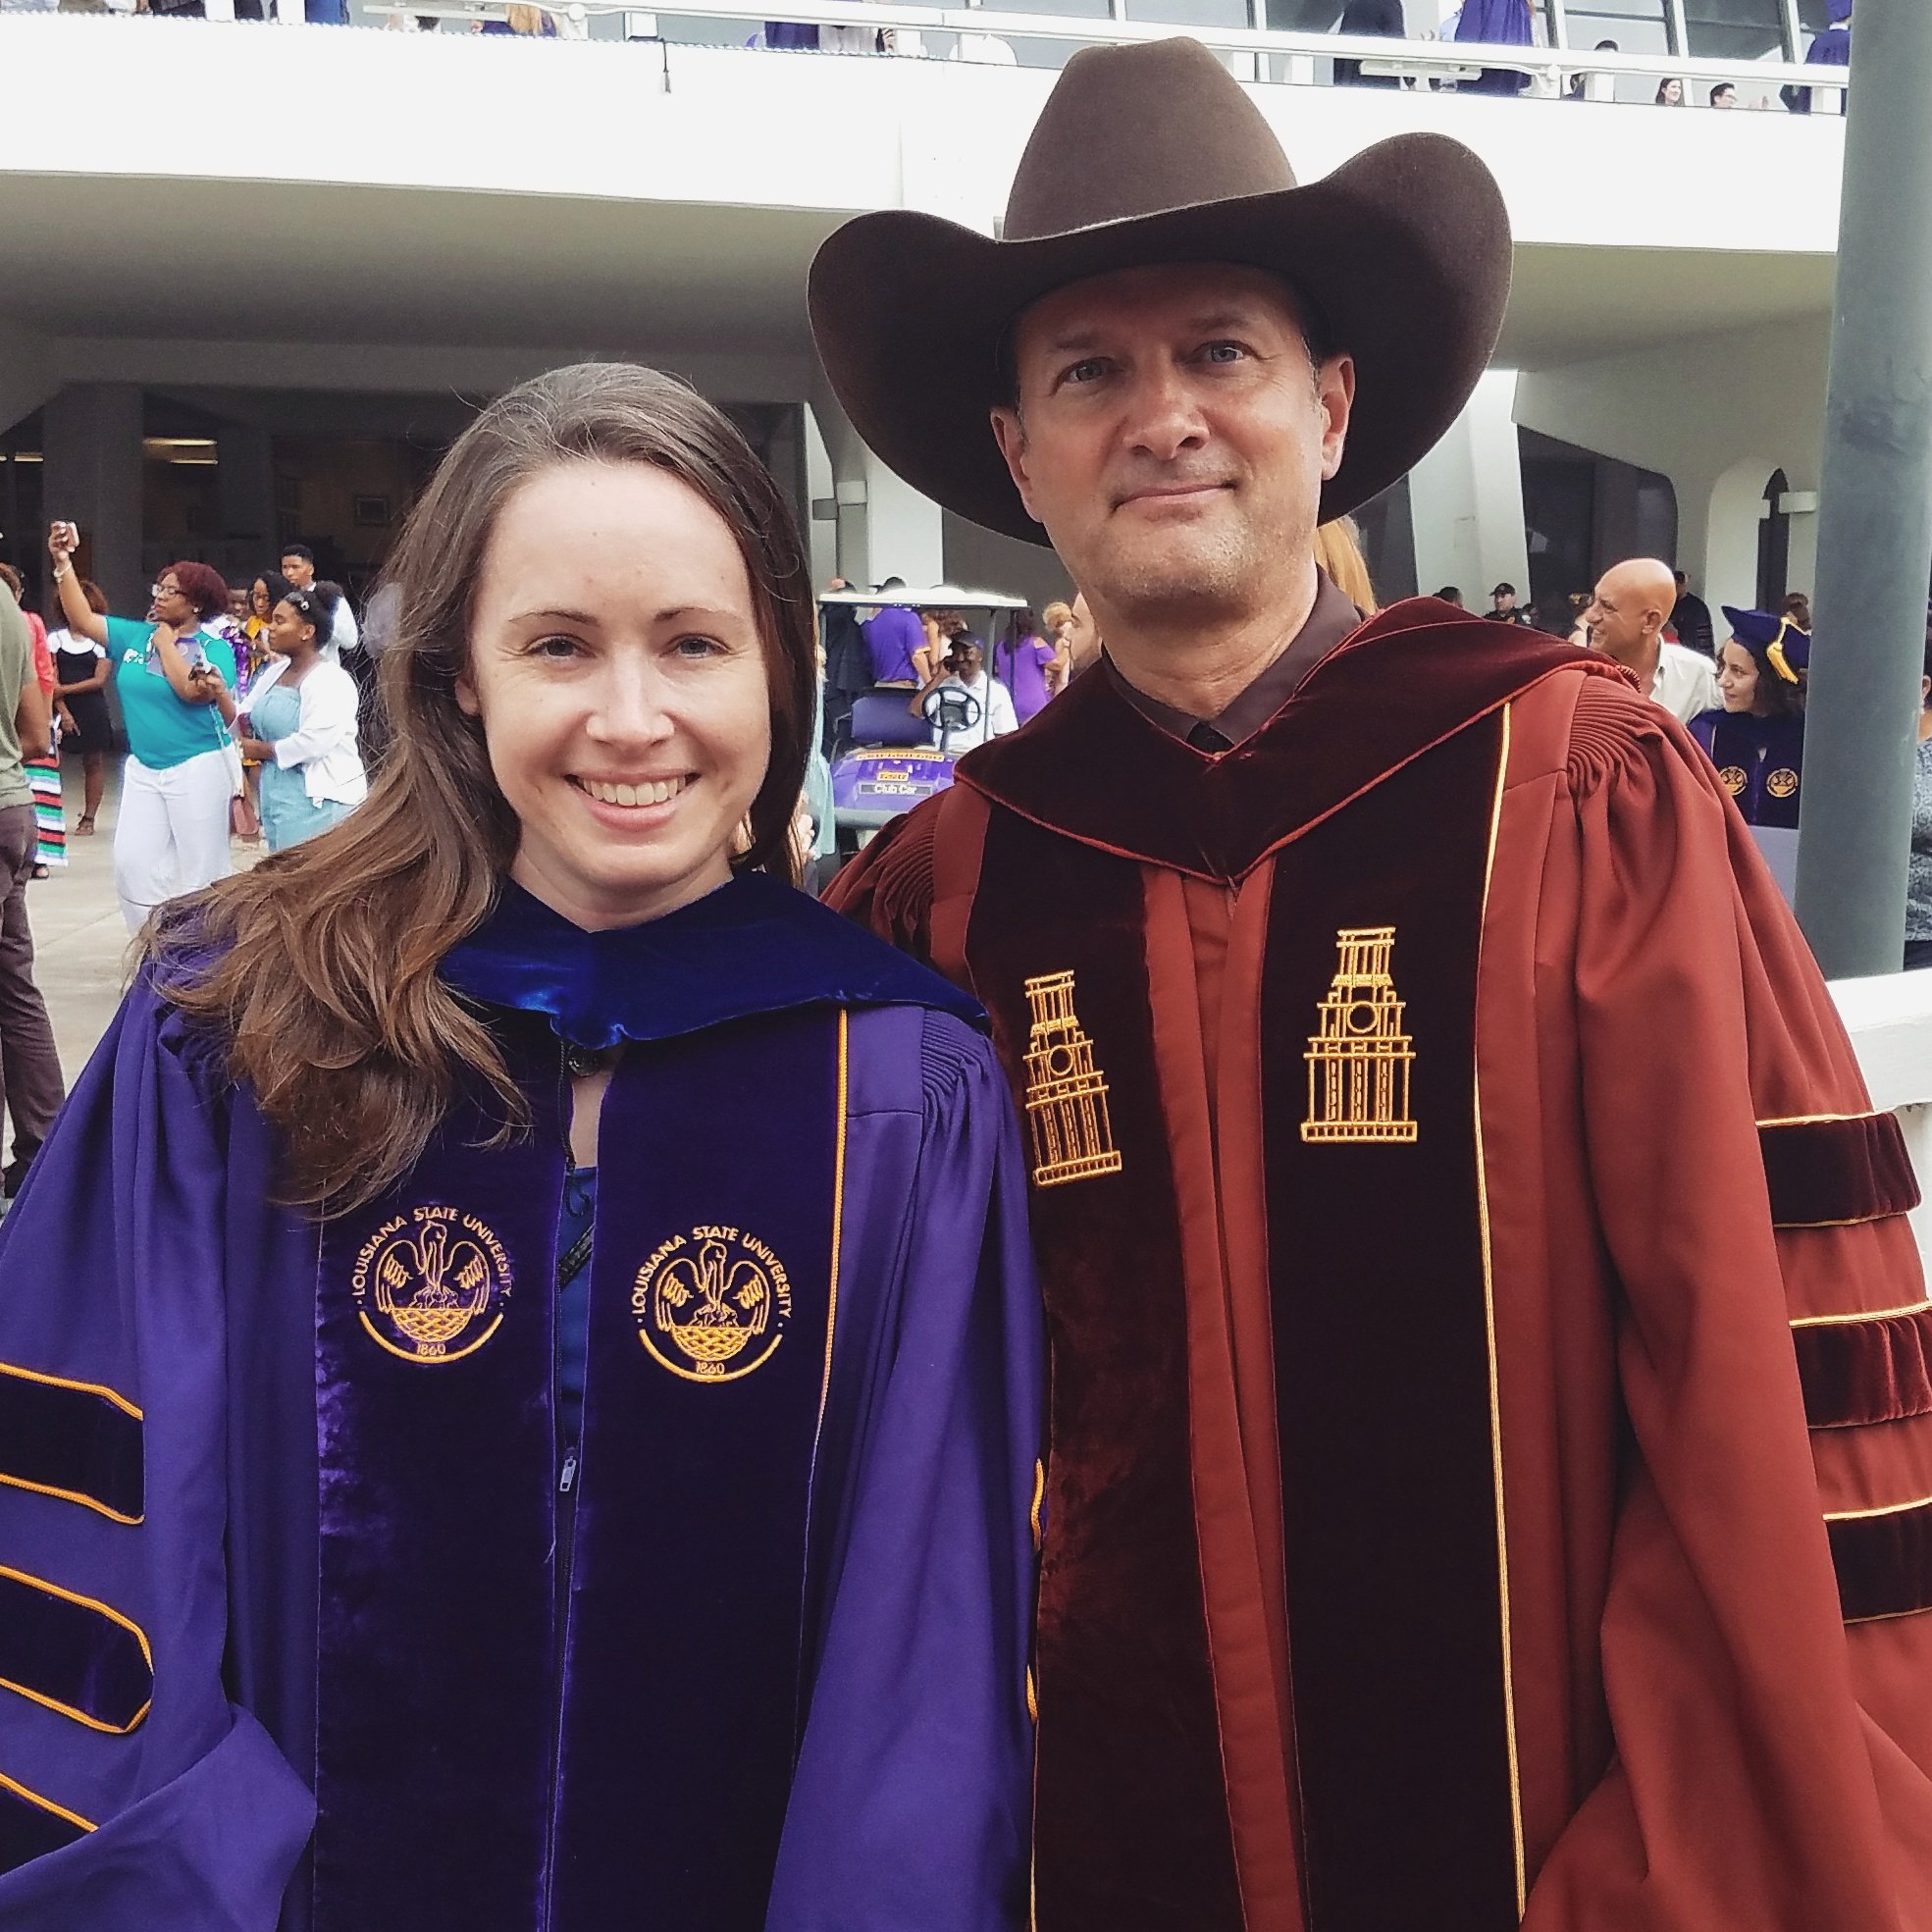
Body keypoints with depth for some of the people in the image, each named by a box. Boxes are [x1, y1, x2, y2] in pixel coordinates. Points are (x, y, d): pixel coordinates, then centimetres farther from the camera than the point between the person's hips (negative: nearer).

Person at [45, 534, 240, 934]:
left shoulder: (215, 648, -6)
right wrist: (63, 563, -7)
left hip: (198, 767, -5)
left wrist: (166, 641, -11)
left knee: (200, 870, 1)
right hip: (143, 768, 6)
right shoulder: (135, 635, 8)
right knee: (133, 863, 3)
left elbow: (192, 691, -22)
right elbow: (82, 620, 2)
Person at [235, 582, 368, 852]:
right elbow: (242, 721, 13)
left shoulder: (330, 680, -15)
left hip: (316, 799, -9)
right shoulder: (274, 672, 12)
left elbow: (313, 742, -26)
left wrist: (263, 749, -12)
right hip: (275, 791, 9)